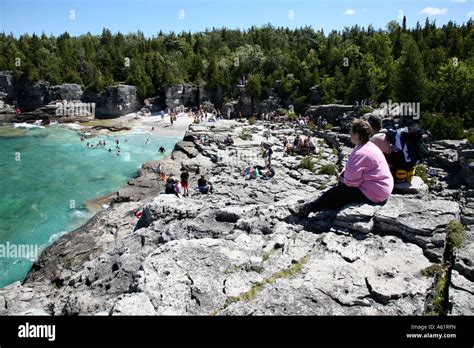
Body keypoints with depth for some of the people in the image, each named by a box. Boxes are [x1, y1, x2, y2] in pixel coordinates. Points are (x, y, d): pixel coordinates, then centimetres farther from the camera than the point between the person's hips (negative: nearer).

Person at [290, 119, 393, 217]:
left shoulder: (360, 153, -26)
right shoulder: (369, 145, 8)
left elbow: (351, 181, -25)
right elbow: (355, 170, 18)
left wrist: (343, 180, -4)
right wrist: (343, 174, 3)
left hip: (373, 194, -10)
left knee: (336, 192, -3)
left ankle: (307, 208, 9)